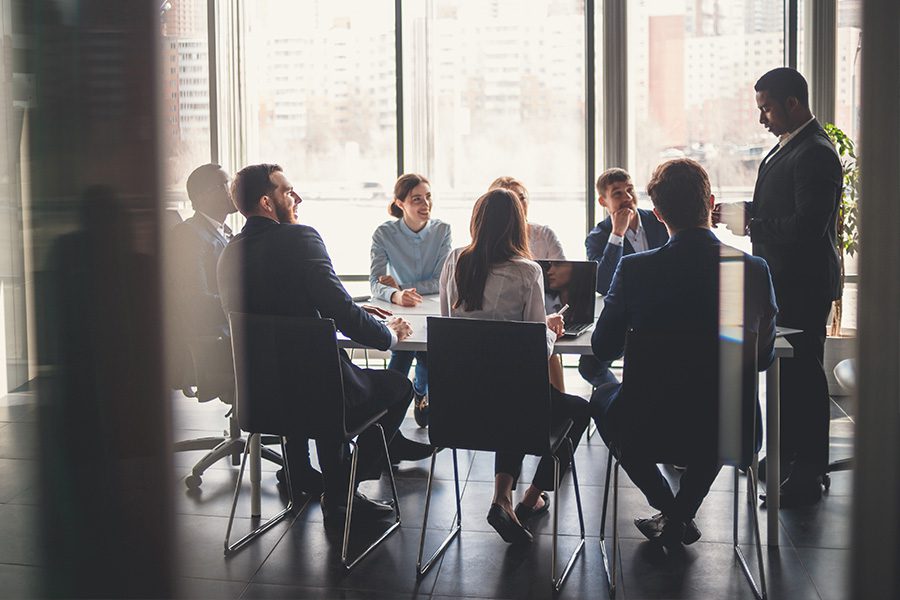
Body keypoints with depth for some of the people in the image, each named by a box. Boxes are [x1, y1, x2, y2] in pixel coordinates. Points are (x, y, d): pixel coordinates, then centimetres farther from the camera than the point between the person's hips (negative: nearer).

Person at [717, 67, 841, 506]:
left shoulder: (815, 153, -18)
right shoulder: (787, 147, 13)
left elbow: (807, 225, -27)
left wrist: (749, 223, -21)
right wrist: (740, 212, 2)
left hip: (803, 287, -10)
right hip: (782, 281, 10)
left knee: (802, 375, -3)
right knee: (785, 371, 18)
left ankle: (808, 474, 6)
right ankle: (786, 457, 31)